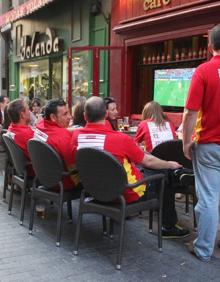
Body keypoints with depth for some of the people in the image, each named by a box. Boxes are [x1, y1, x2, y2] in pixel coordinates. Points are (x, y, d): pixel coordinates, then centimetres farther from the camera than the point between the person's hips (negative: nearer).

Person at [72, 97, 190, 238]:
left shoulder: (77, 135, -14)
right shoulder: (120, 138, -27)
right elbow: (148, 162, -12)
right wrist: (170, 165, 7)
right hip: (127, 194, -6)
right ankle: (169, 227, 23)